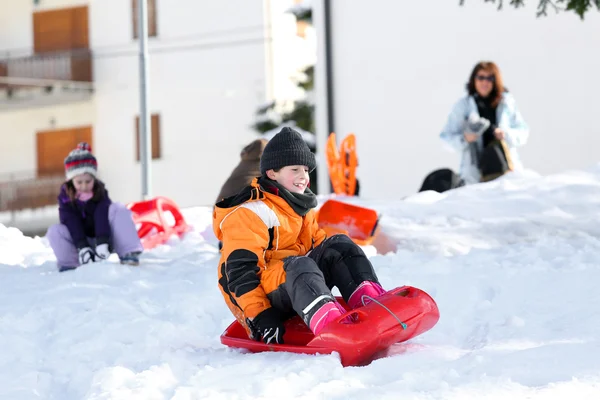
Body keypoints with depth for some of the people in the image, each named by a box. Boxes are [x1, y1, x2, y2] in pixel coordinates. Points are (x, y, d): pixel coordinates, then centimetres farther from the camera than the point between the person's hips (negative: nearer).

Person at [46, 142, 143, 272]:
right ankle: (69, 265, -28)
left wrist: (102, 242, -37)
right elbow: (71, 222, -19)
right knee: (54, 231, -25)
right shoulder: (66, 196, -7)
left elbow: (102, 217, -21)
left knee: (118, 209, -24)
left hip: (103, 237, 0)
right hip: (79, 240, 0)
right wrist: (82, 247, -33)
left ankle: (128, 254, -33)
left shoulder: (100, 192, -6)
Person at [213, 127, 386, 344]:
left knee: (339, 245, -6)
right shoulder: (252, 212, -11)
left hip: (295, 285, 9)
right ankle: (327, 321, -66)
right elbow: (241, 270, -18)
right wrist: (259, 316, -26)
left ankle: (370, 300, -30)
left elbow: (317, 243, 25)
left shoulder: (301, 208, 19)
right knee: (298, 266, -38)